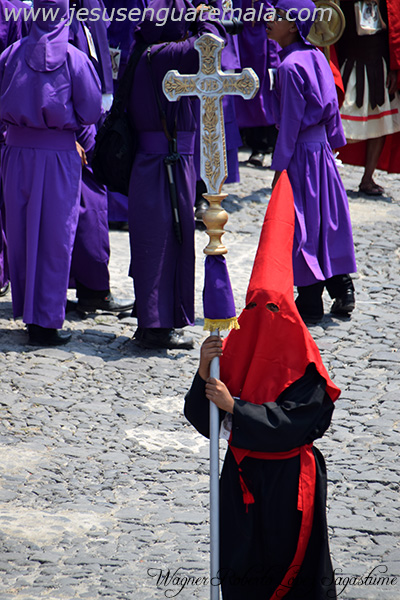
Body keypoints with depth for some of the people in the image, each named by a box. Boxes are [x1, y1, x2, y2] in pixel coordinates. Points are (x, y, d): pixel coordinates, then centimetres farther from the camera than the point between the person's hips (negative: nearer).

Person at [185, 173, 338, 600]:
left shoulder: (302, 368, -14)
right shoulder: (233, 352, 0)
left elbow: (292, 425, -23)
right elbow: (204, 420, -2)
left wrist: (234, 407, -25)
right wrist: (204, 373, -18)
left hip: (287, 481, -5)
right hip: (241, 475, 5)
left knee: (291, 563, 4)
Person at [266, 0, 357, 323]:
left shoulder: (289, 67, -18)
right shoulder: (317, 57, 5)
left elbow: (290, 121, -17)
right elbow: (331, 105, 13)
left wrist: (279, 166, -13)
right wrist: (333, 139, 23)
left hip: (301, 151, -8)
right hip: (322, 148, 8)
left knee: (301, 227, 0)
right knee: (328, 221, 15)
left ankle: (310, 302, 5)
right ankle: (343, 292, 20)